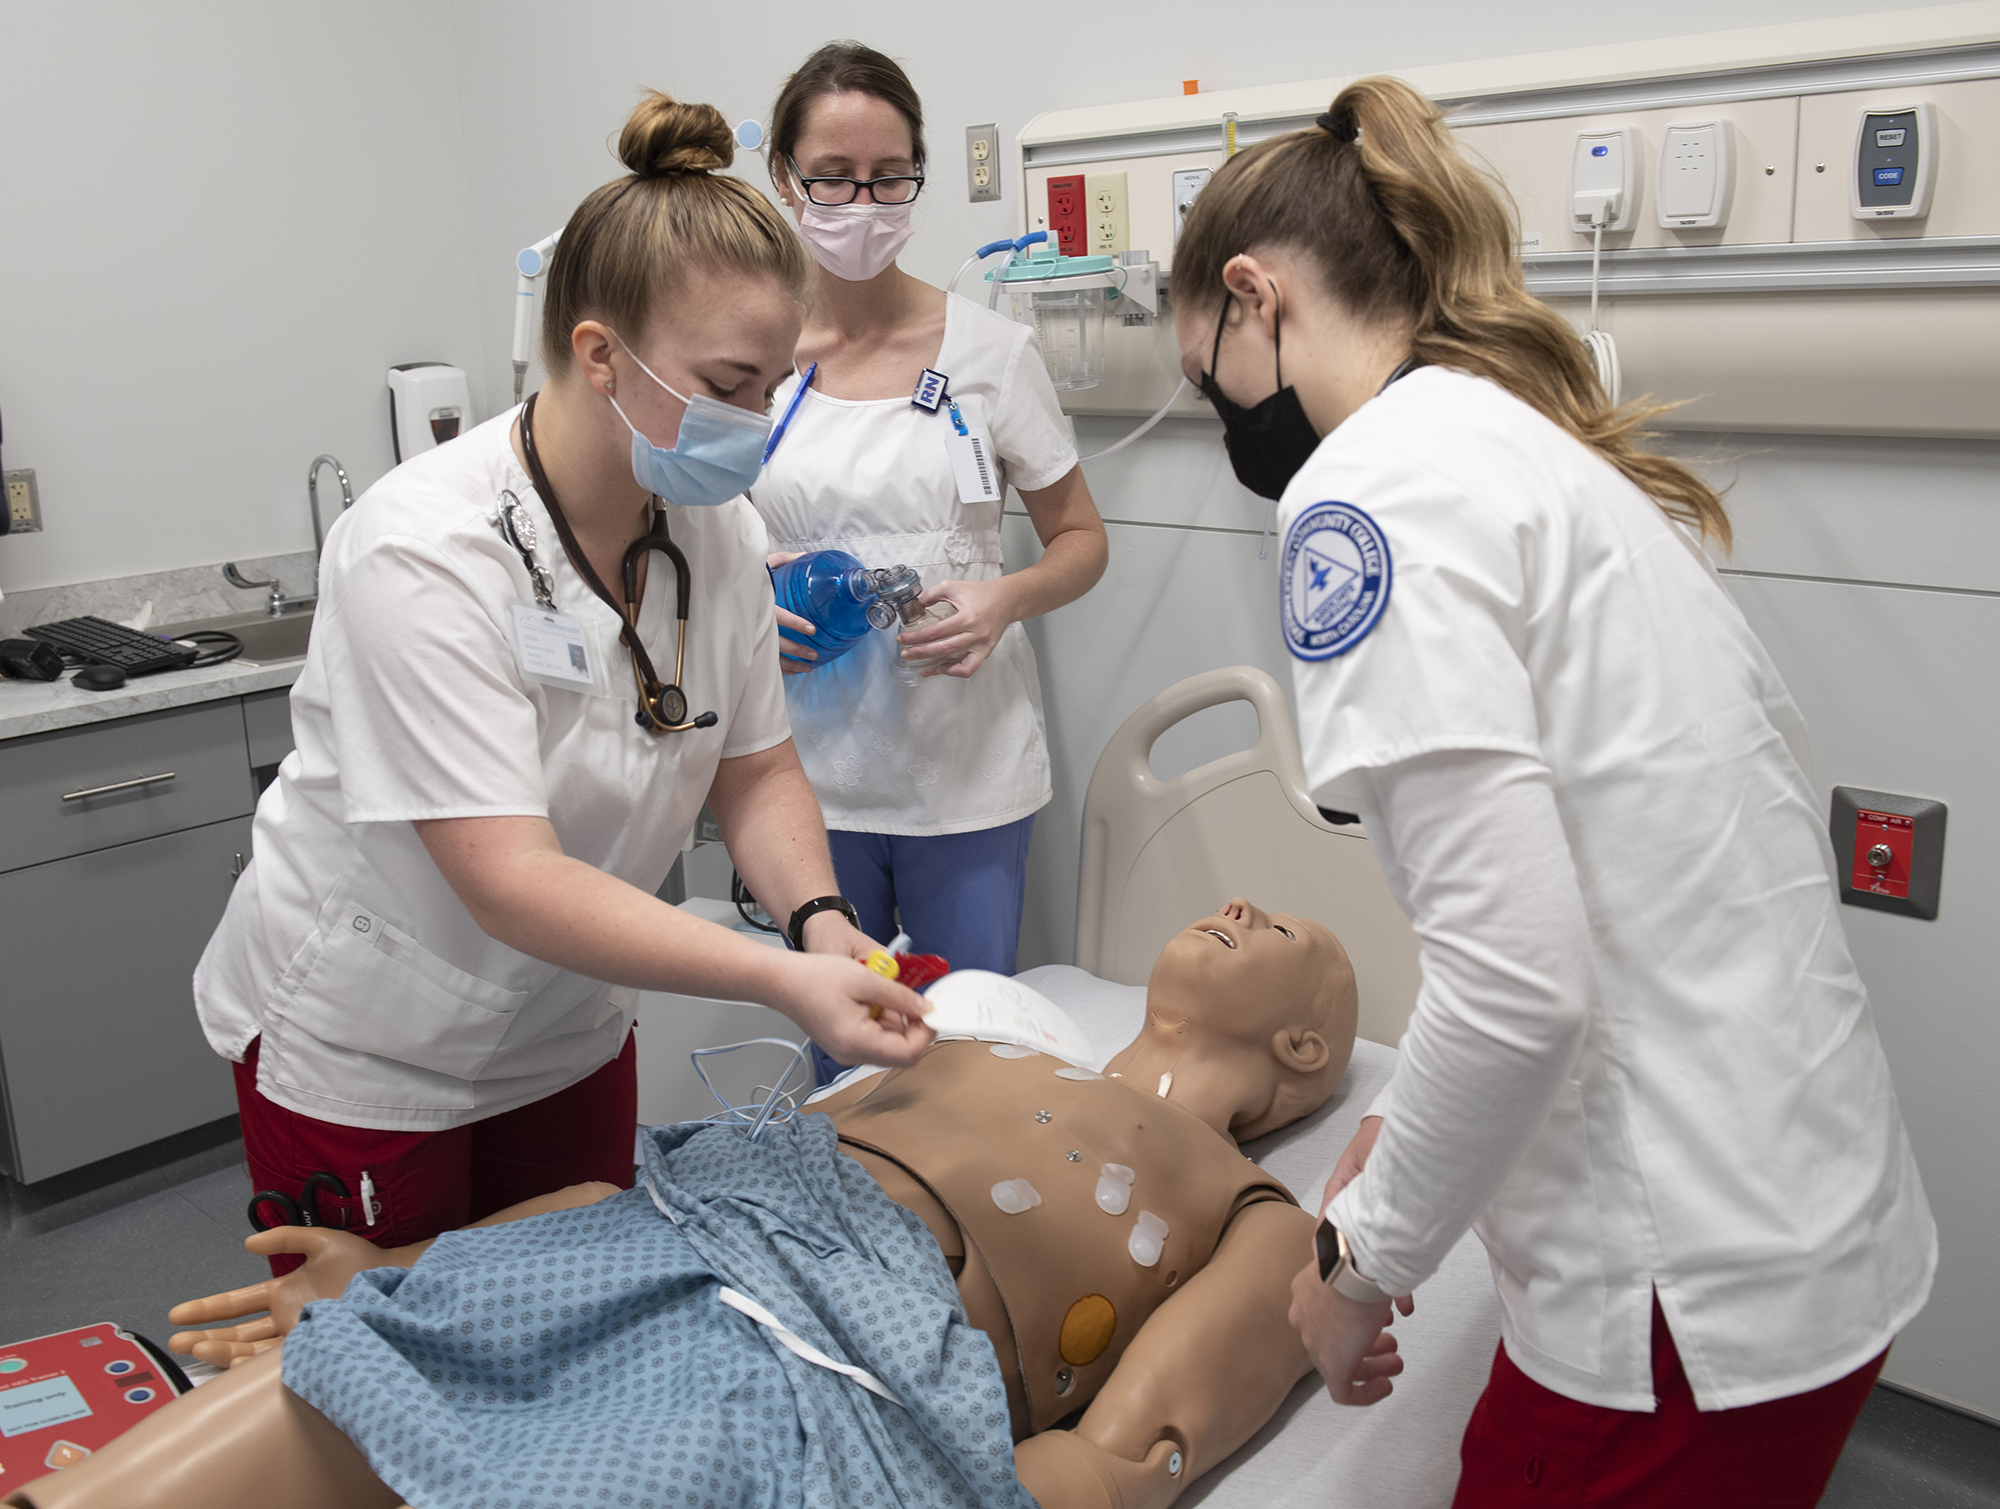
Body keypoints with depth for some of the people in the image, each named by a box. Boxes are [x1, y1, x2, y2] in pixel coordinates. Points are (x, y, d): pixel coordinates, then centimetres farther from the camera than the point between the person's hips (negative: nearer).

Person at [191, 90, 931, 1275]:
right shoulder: (423, 553, -29)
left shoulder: (717, 524, -9)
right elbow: (513, 884, -34)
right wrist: (781, 980, -40)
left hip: (567, 1034, 6)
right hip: (365, 1057, -5)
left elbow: (757, 770, -1)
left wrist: (821, 920, -21)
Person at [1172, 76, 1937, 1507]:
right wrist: (1418, 1127, 18)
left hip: (1695, 1286, -8)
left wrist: (1362, 1253, -7)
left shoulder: (1370, 483, -16)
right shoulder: (1544, 446, 12)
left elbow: (1517, 980, -23)